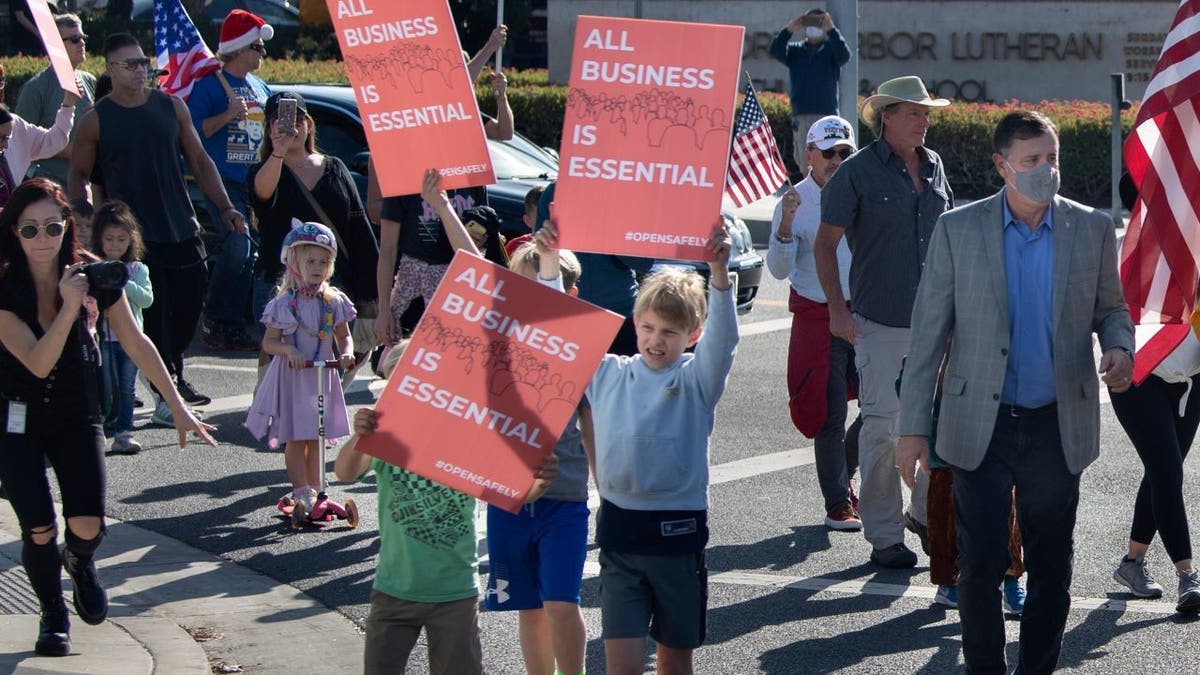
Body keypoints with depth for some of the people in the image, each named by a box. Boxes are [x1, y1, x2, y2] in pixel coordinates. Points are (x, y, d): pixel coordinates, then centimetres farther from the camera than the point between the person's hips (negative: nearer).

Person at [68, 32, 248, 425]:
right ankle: (165, 397, -1)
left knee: (189, 303, 10)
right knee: (153, 313, -6)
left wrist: (225, 207, 4)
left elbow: (199, 160, 12)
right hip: (134, 236, -4)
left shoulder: (170, 107, 8)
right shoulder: (97, 120, -1)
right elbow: (78, 176, 5)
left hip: (181, 229, 4)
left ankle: (174, 375, 31)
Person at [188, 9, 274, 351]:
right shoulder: (210, 84, -3)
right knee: (238, 247, -20)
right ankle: (213, 320, -9)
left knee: (251, 253, 4)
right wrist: (227, 116, -19)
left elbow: (272, 128, 29)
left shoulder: (260, 88, 18)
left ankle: (233, 326, 10)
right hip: (223, 181, -7)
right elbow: (193, 131, -10)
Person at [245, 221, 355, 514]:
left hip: (323, 376, 3)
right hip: (291, 377, -3)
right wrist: (288, 350, -24)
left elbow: (344, 336, 8)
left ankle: (312, 489, 19)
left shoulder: (333, 301, 1)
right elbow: (268, 342, -6)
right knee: (295, 438, -2)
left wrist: (346, 354, -12)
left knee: (315, 437, 10)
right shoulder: (284, 304, -7)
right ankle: (302, 491, 1)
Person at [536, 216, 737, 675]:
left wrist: (719, 271, -33)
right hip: (619, 528, 1)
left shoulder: (697, 381, -1)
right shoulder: (608, 374, 7)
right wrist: (549, 261, -8)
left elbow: (723, 337, -18)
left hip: (678, 530, -1)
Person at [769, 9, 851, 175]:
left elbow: (844, 55, -13)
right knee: (805, 161, 1)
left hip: (828, 114, -2)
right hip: (801, 116, 2)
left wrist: (832, 30, -20)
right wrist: (789, 30, -15)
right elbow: (774, 51, -4)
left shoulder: (831, 50, 8)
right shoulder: (795, 50, 13)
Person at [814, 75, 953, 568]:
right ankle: (884, 535, 5)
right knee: (882, 427, -3)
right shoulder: (857, 172, -5)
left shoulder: (933, 166, 11)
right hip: (880, 322, -5)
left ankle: (927, 514, 24)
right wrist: (837, 309, -11)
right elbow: (826, 243, -3)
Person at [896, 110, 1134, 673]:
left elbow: (1110, 307, 14)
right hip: (982, 428, -1)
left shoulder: (1091, 229, 1)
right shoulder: (958, 230, -4)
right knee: (980, 565, -1)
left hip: (1057, 429, 2)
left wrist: (1119, 347, -11)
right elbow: (928, 333, -1)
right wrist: (913, 427, -5)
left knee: (1051, 569, 10)